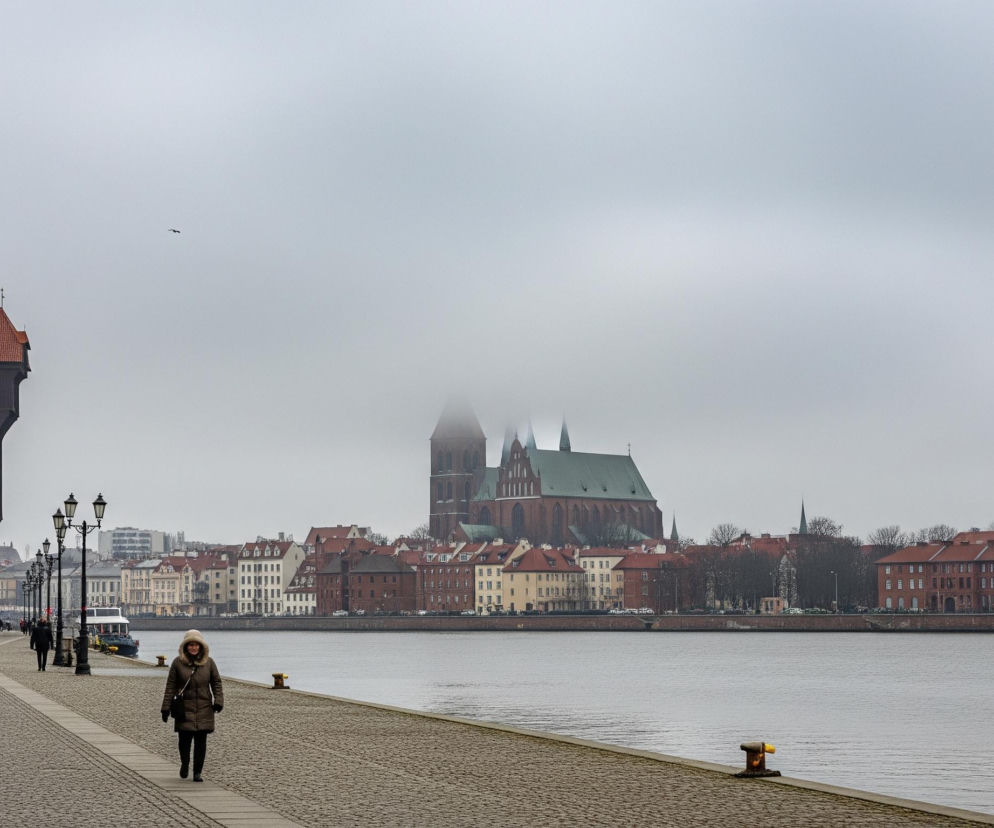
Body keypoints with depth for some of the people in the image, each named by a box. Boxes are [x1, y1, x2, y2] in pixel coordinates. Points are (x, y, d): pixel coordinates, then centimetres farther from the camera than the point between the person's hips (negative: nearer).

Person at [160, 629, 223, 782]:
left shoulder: (208, 662, 5)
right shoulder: (178, 663, 0)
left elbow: (216, 682, 9)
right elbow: (170, 686, 1)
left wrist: (218, 701, -6)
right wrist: (166, 708, -1)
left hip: (204, 708, 2)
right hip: (185, 707, -1)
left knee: (201, 741, -1)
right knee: (185, 738, -6)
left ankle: (198, 772, 8)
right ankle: (184, 764, 24)